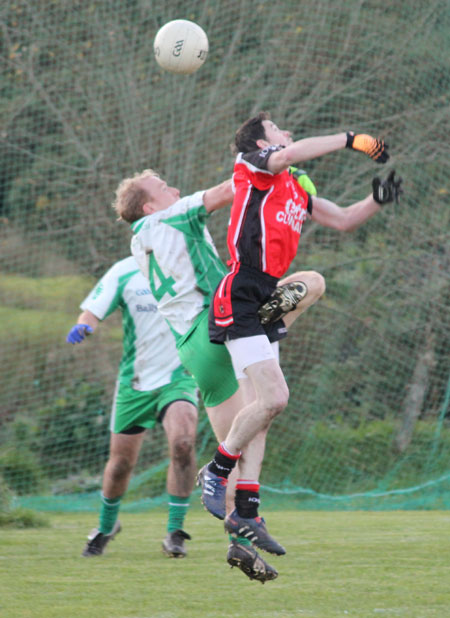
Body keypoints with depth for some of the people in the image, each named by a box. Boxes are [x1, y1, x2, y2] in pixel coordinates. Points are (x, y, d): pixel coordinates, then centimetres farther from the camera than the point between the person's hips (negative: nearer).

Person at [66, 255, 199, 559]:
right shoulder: (125, 272, -3)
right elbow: (92, 313, -3)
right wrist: (83, 327, -26)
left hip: (178, 376, -1)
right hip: (136, 381, 1)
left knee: (183, 442, -28)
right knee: (121, 462, 10)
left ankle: (175, 531, -16)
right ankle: (106, 526, 40)